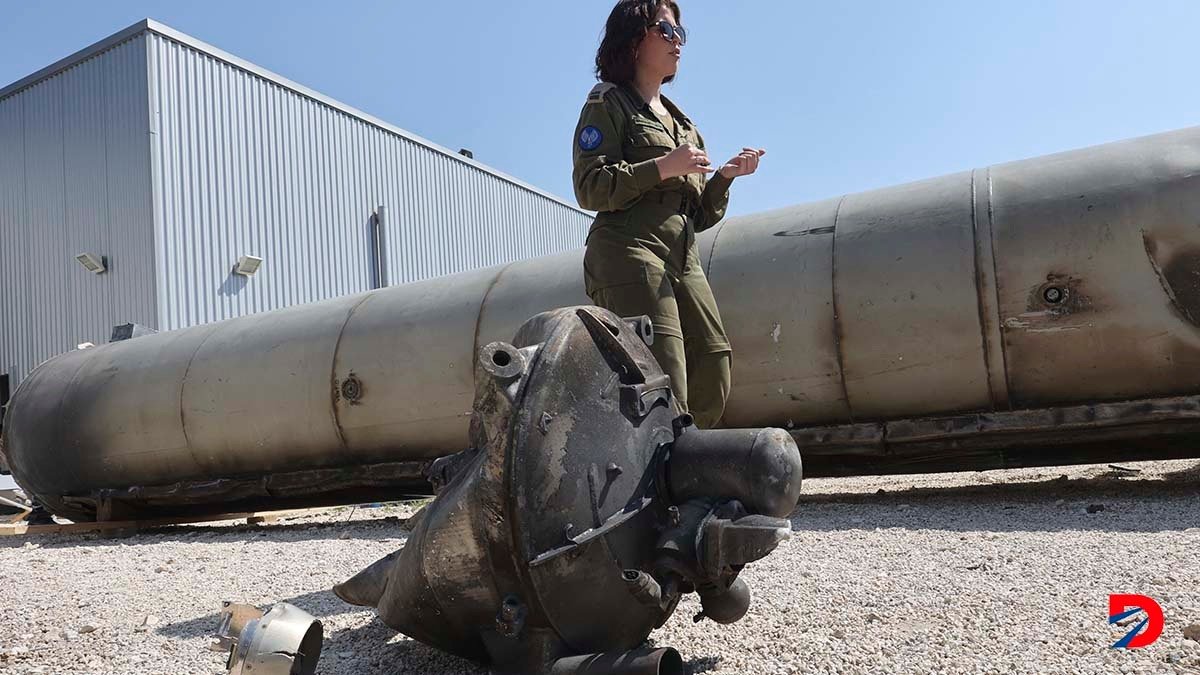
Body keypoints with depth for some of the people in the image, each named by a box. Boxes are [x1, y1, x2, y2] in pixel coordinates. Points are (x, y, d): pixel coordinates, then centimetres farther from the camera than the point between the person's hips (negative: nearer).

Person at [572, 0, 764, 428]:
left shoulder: (680, 120, 29)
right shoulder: (608, 103, 7)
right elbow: (589, 188, -7)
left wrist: (726, 176, 7)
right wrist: (664, 167, -13)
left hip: (682, 259, 8)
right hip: (629, 252, -7)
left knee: (712, 384, -2)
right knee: (662, 394, -18)